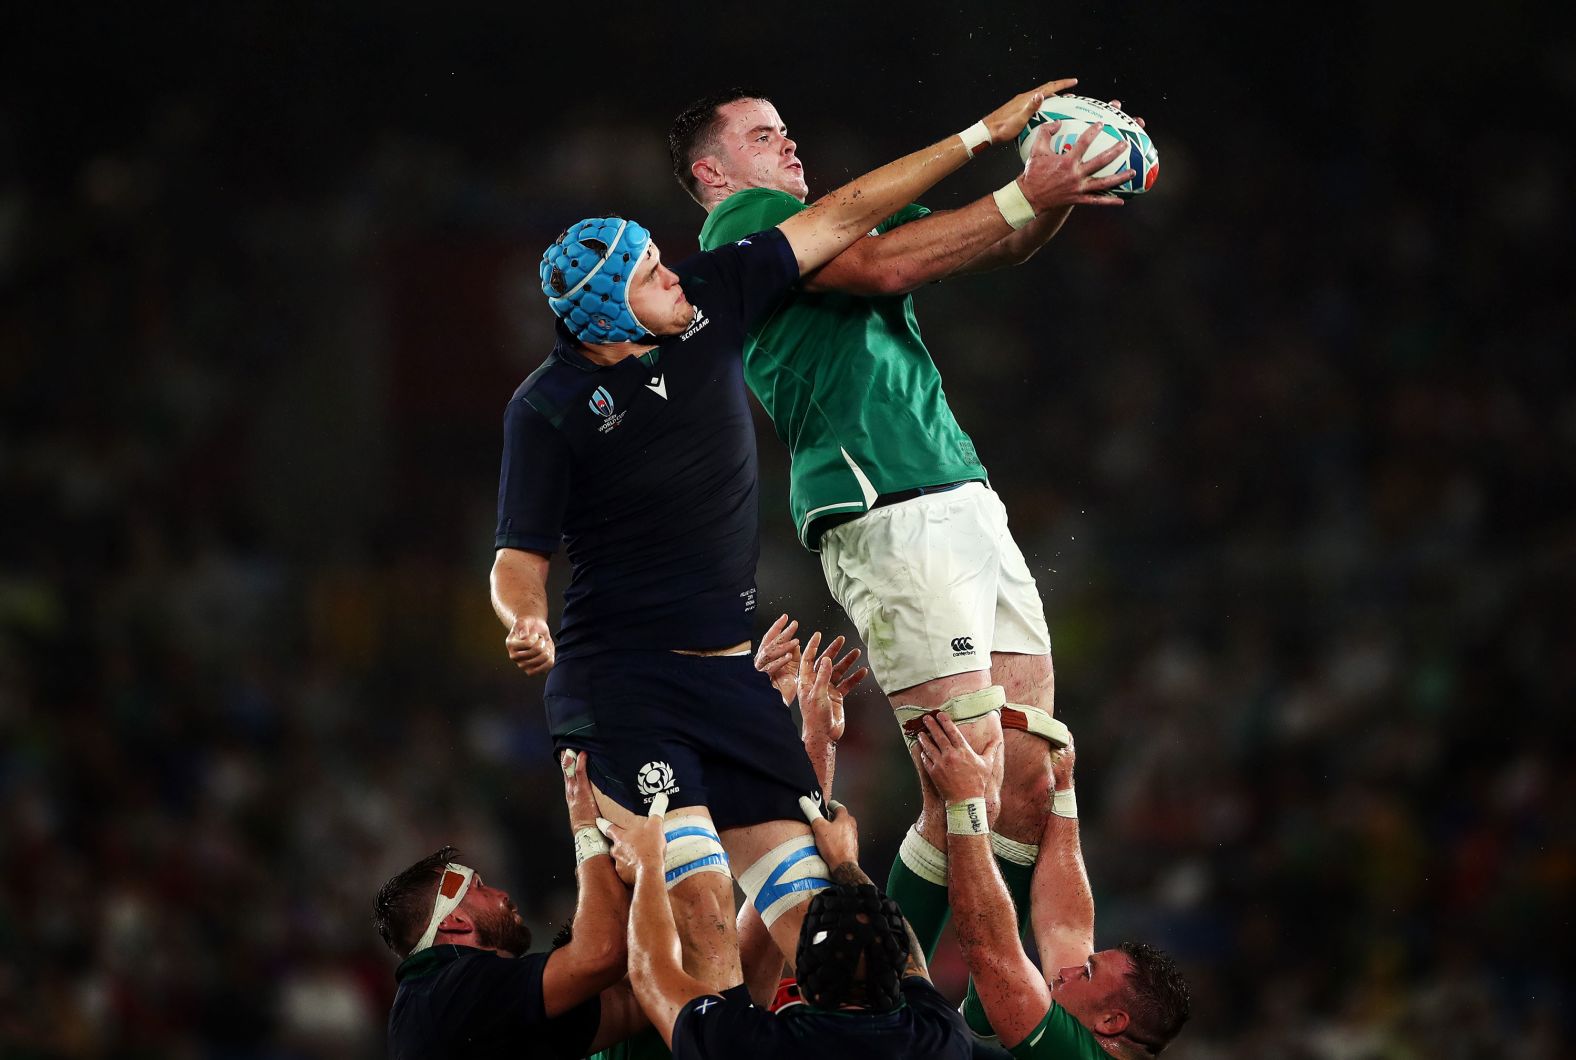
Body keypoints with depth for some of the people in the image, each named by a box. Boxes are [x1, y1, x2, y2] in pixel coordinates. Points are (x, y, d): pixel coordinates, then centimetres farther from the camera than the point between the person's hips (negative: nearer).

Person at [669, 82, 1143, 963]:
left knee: (1030, 778, 0)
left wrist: (1062, 186, -1)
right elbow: (881, 266, -13)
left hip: (968, 502, 9)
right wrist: (1025, 198, -14)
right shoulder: (743, 223, 2)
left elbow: (991, 248, 19)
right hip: (888, 517, -9)